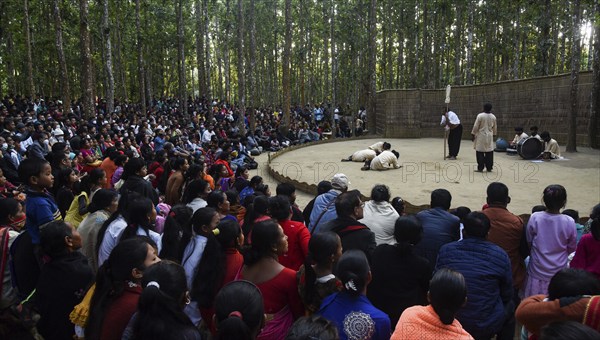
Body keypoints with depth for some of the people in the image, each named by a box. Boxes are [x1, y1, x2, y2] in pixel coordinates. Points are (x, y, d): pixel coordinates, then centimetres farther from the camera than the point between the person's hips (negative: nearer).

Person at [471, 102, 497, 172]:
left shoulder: (480, 116, -12)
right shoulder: (493, 117, 3)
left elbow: (476, 126, -10)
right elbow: (495, 127, 13)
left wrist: (472, 134, -1)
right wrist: (493, 134, 28)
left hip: (481, 136, -5)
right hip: (489, 137, 5)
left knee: (480, 152, -1)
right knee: (489, 152, 8)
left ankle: (480, 168, -2)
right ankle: (489, 168, 12)